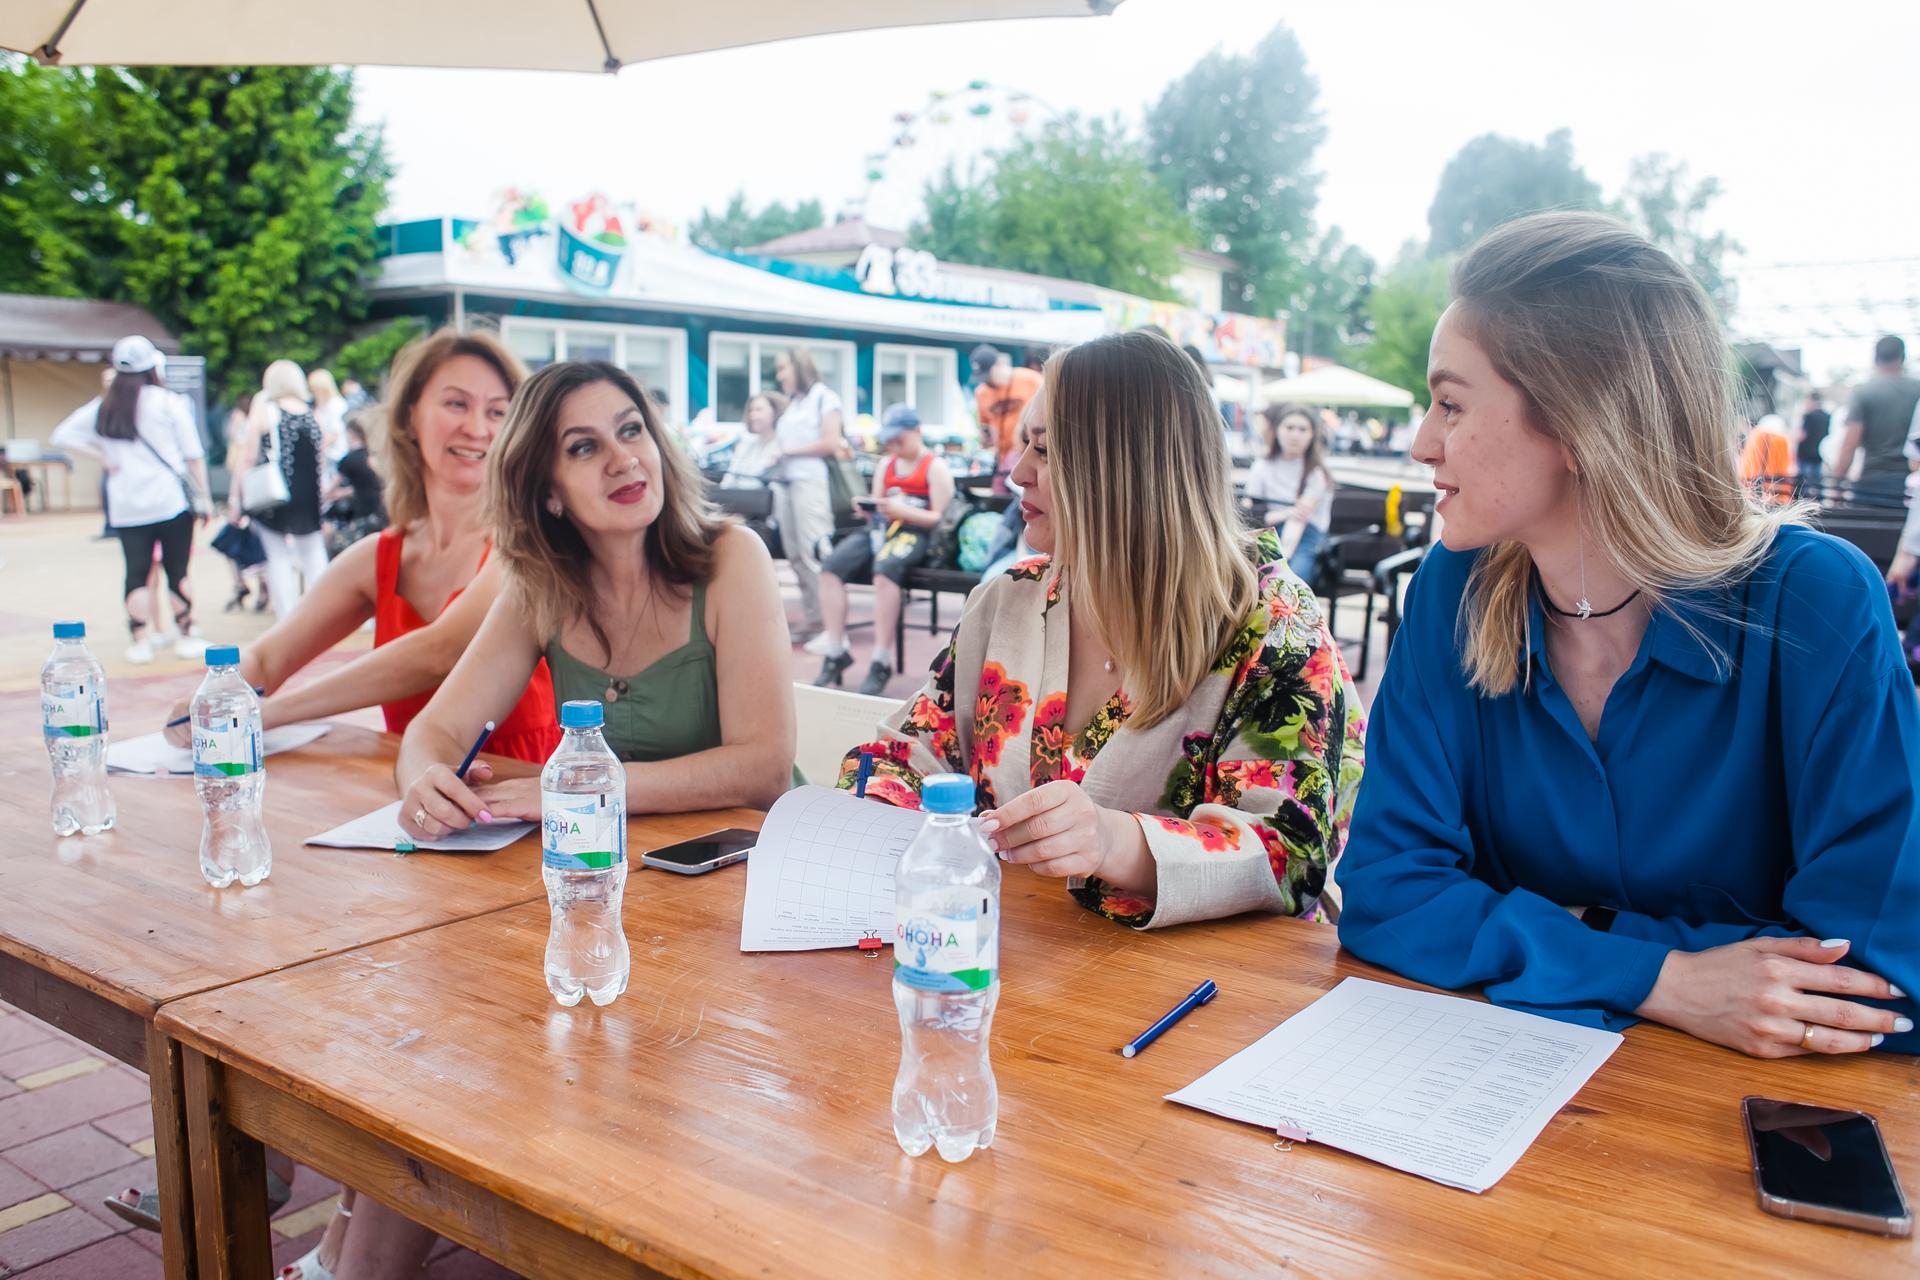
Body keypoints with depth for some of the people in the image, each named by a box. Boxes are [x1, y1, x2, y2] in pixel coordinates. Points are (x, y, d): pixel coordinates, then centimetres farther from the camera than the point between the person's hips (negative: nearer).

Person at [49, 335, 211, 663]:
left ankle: (139, 641, 6)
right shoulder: (168, 403, -4)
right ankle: (186, 636, 8)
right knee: (178, 569, 3)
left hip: (126, 507, 3)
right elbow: (193, 455, -3)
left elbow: (62, 436, 8)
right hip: (171, 500, -3)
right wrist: (202, 496, 3)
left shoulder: (102, 407, 7)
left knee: (136, 571, 6)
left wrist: (102, 457, 7)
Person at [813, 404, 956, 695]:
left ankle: (882, 662, -33)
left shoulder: (935, 467, 3)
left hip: (913, 532, -6)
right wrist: (868, 508, -1)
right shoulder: (886, 465, 23)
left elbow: (940, 518, -6)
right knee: (831, 567, -20)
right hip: (880, 528, 6)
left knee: (884, 570, -38)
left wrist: (901, 510, -19)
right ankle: (836, 653, -16)